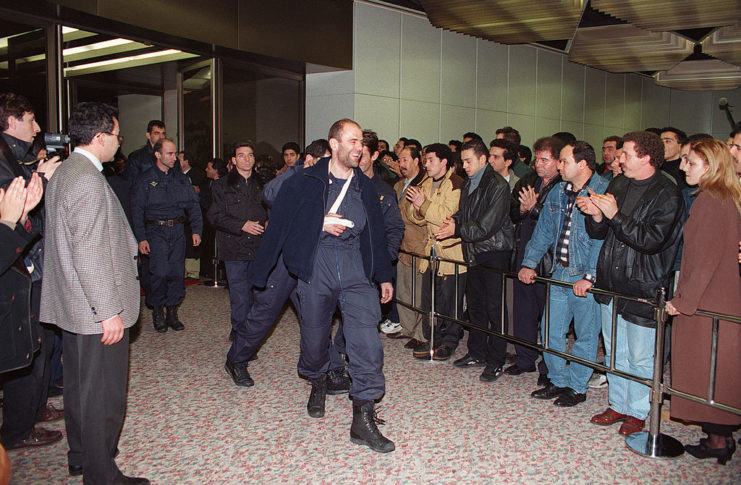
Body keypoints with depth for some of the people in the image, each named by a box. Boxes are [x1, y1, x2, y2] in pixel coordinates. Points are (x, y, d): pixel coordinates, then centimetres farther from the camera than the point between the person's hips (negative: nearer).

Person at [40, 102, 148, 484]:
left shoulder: (63, 173, 11)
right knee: (103, 394, 1)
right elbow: (89, 254, -25)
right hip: (96, 309, -11)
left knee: (79, 384, 22)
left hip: (73, 306, 11)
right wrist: (110, 311, -22)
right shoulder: (88, 181, -21)